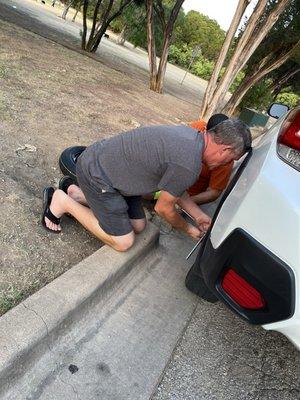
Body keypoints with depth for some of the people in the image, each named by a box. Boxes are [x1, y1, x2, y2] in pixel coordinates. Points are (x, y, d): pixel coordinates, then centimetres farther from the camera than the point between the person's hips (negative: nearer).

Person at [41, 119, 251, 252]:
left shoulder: (192, 134, 2)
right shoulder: (189, 165, -28)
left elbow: (174, 185, 13)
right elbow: (164, 208, -12)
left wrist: (198, 214, 16)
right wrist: (189, 229, 6)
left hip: (103, 158, 9)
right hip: (95, 172, -9)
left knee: (138, 225, 14)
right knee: (123, 242, 0)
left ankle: (78, 194, 20)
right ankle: (63, 202, 5)